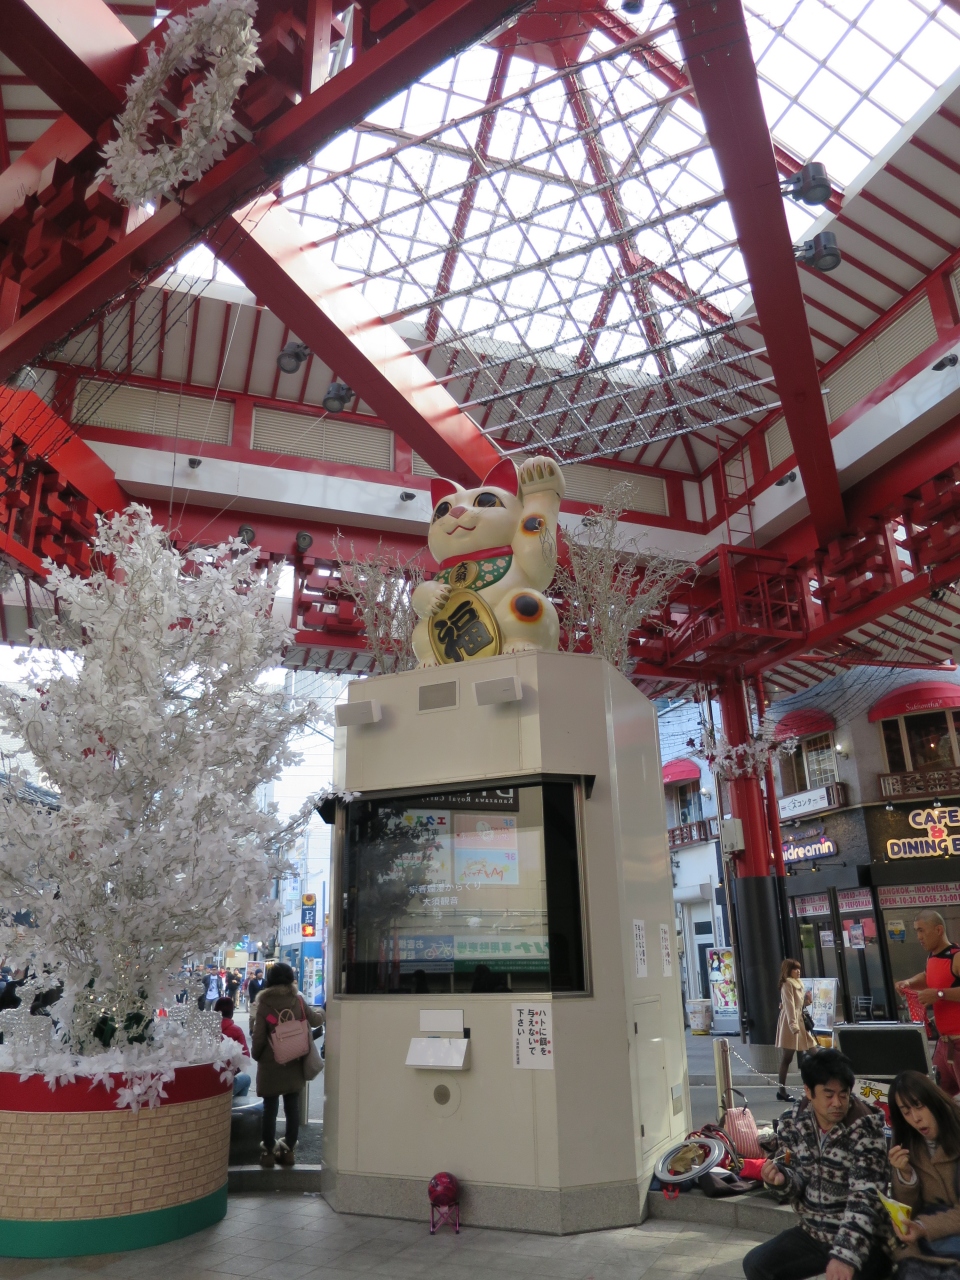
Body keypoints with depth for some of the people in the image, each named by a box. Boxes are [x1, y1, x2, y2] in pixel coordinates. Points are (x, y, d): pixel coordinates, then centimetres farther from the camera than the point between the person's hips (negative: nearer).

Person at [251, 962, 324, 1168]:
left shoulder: (264, 1002, -11)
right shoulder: (298, 1000, -4)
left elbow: (259, 1035, -12)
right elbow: (316, 1020, 8)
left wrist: (256, 1056, 5)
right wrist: (320, 1011, 30)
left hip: (270, 1064, -2)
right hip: (294, 1063, 2)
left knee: (270, 1108, 7)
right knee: (292, 1107, 11)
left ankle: (269, 1151, 13)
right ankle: (288, 1150, 18)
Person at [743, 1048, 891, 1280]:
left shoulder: (865, 1130, -20)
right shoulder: (793, 1123, -6)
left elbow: (865, 1197, -27)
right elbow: (799, 1178, 1)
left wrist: (846, 1254, -39)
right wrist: (780, 1177, -23)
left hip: (863, 1238, -5)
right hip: (812, 1232, 5)